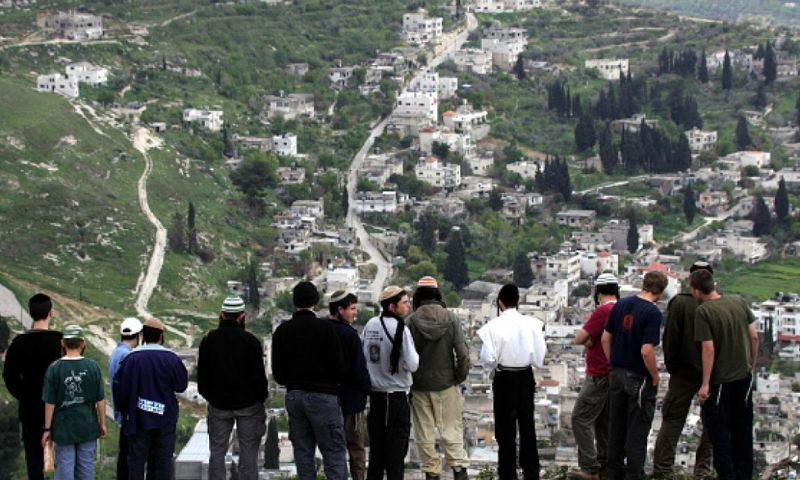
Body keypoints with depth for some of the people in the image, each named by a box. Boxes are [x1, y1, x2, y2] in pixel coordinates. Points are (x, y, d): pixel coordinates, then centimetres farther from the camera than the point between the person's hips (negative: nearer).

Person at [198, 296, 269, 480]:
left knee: (217, 451, 7)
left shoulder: (208, 340, 0)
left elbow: (202, 375, 6)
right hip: (248, 403, -2)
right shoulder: (250, 341, -9)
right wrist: (261, 397, 7)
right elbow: (259, 375, -7)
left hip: (218, 404, 2)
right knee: (248, 451, 2)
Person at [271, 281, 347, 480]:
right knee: (334, 451, -4)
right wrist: (334, 383, 11)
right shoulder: (325, 328, -9)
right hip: (322, 395, -5)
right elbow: (339, 367, -9)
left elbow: (278, 373, 7)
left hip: (294, 395, 5)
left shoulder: (282, 331, 6)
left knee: (303, 452, 9)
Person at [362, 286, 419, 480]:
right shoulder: (400, 329, -17)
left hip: (375, 393, 6)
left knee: (376, 444, 15)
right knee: (396, 449, 1)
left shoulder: (370, 325, 2)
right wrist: (415, 355, 1)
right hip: (397, 395, -6)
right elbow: (412, 365, -18)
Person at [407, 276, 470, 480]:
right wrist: (460, 376, 6)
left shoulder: (412, 321, -9)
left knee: (425, 433, 7)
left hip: (420, 385, -1)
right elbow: (462, 352, -7)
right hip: (446, 384, 1)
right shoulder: (451, 318, -5)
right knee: (451, 429, 7)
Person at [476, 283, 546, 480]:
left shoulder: (494, 326, -17)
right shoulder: (532, 324, -10)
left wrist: (497, 363, 4)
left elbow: (488, 360, -17)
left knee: (506, 429, 9)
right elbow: (540, 358, -7)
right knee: (527, 426, 16)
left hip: (504, 380, -3)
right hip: (526, 377, 3)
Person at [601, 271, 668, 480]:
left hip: (616, 374, 7)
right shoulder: (653, 312, -19)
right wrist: (655, 377, -10)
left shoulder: (621, 304, 2)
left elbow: (606, 338, 6)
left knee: (616, 427, 16)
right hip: (639, 377, -6)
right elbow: (647, 351, -24)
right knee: (637, 431, 3)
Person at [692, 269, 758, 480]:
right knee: (743, 429, 15)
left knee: (719, 431, 8)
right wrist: (752, 365, 17)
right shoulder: (739, 302, 0)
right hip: (744, 376, 6)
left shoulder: (703, 311, -17)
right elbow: (754, 337, 4)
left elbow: (709, 349, -20)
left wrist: (705, 384, -15)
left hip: (720, 379, -6)